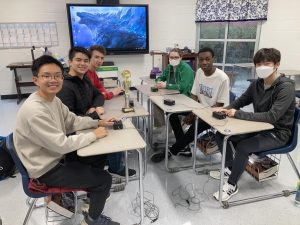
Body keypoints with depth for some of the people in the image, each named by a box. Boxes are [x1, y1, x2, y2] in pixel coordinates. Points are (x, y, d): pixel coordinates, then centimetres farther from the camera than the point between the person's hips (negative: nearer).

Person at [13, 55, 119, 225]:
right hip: (46, 169, -9)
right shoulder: (34, 111, -31)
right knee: (105, 179, -5)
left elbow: (72, 121, 8)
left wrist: (98, 123, -4)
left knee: (99, 157, 15)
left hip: (56, 155, 9)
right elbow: (62, 144, -30)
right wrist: (93, 135, -20)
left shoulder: (54, 99, -2)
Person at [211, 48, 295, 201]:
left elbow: (272, 117, -30)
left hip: (277, 133, -7)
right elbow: (241, 101, 12)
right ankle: (230, 168, 17)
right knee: (221, 134, -1)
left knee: (242, 147, -31)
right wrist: (226, 109, -10)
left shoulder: (286, 87, -21)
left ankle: (232, 186, -8)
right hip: (258, 127, 8)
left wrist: (238, 114, -32)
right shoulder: (257, 84, 1)